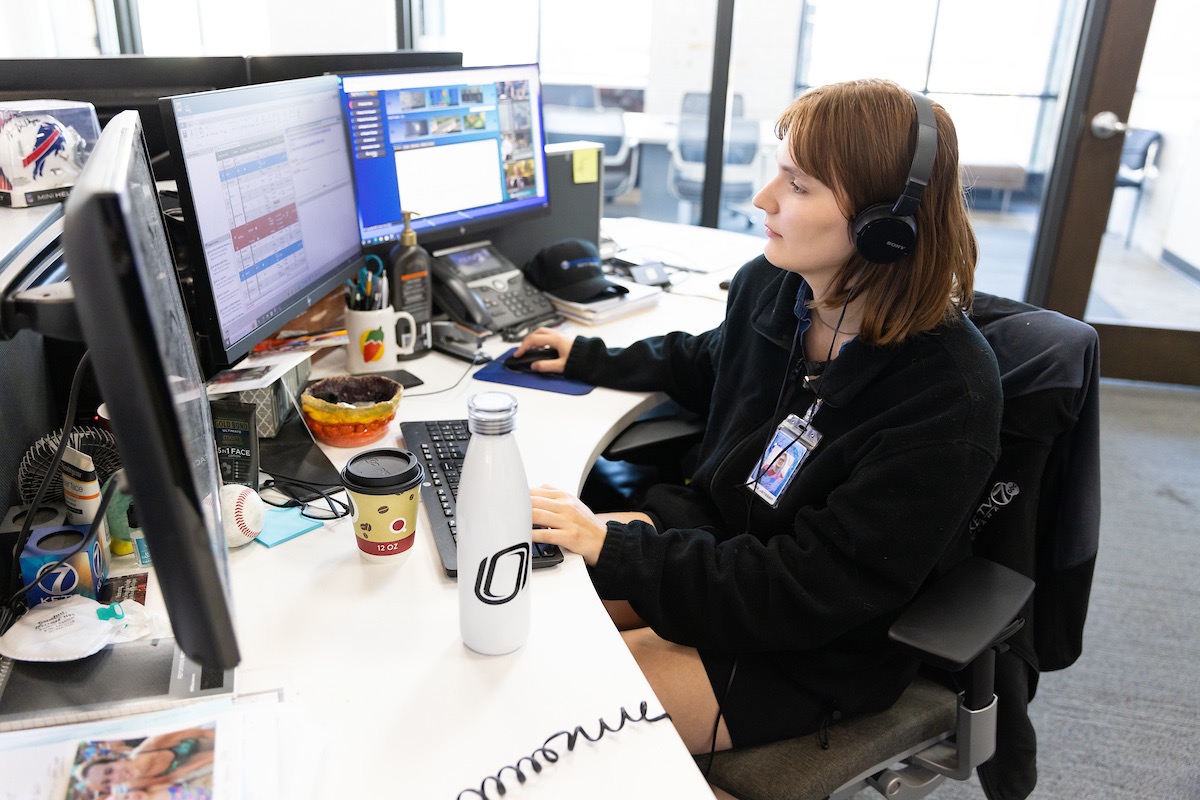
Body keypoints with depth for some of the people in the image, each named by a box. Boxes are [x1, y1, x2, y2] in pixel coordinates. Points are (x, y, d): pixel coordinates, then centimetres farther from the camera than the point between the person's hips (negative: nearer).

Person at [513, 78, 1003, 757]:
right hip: (713, 537, 7)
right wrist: (590, 358, 20)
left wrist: (612, 549, -27)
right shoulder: (769, 286, -8)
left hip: (811, 654, -6)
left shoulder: (945, 398, -29)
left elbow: (805, 593, -27)